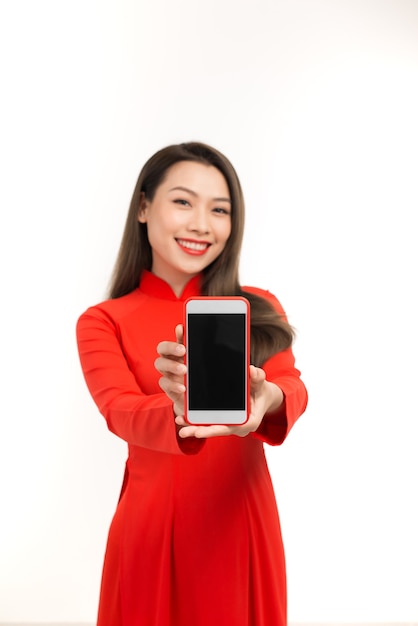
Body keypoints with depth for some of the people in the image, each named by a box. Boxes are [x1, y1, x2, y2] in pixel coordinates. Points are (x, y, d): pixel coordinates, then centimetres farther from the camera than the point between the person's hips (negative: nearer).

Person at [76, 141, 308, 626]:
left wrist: (265, 400, -38)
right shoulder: (102, 323, -3)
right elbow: (120, 411, -19)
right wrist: (185, 416, -41)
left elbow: (292, 385, -15)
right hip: (152, 530, -1)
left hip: (244, 529, 2)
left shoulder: (259, 309, 2)